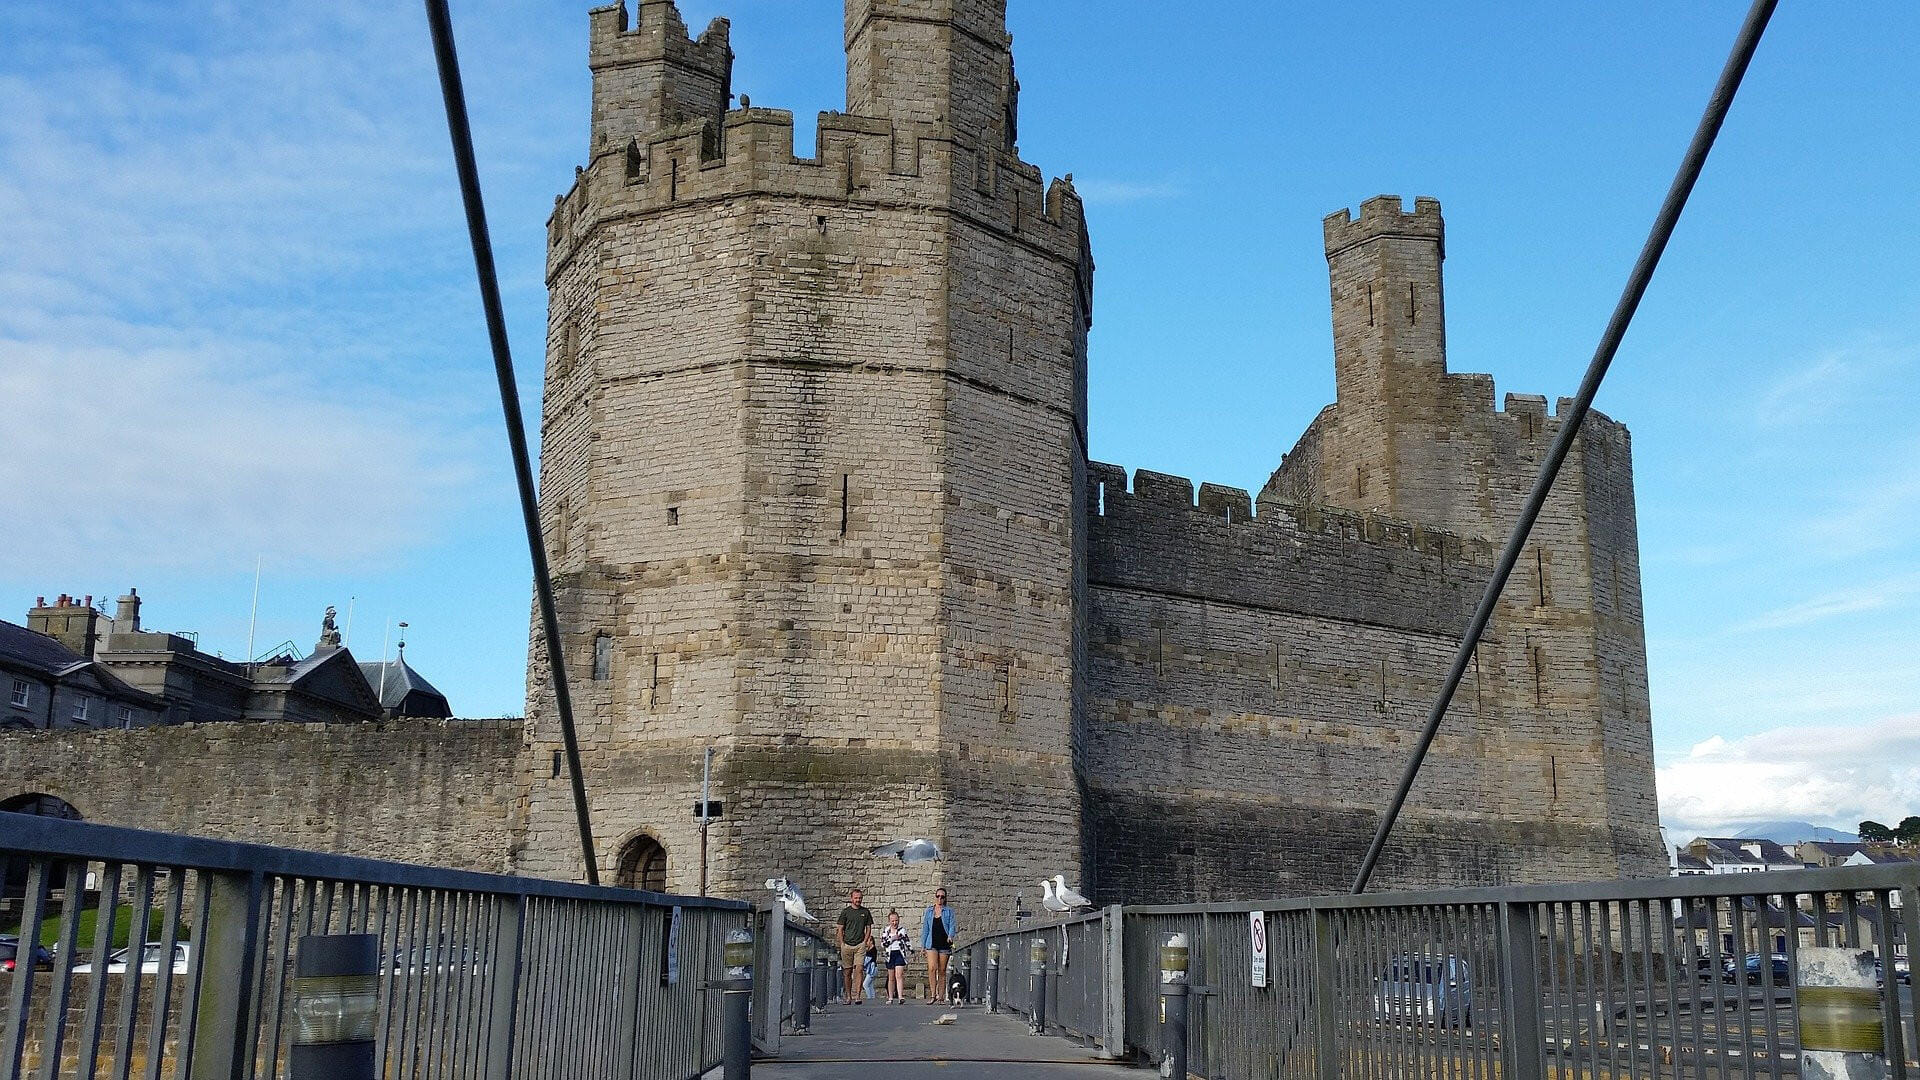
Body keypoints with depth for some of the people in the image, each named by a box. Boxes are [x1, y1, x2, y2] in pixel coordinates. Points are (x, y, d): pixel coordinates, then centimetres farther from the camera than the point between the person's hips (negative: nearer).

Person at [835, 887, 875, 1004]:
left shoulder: (865, 912, 9)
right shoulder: (845, 911, 5)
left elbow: (868, 928, 14)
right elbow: (840, 929, 6)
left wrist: (865, 941, 2)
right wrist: (842, 943, -1)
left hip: (860, 945, 0)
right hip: (847, 945, 0)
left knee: (858, 969, -13)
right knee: (847, 971, 4)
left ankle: (857, 996, -16)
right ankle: (848, 996, 14)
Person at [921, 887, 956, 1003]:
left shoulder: (949, 911, 7)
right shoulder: (929, 911, 13)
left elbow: (952, 925, -1)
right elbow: (925, 928, 15)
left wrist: (950, 936, -22)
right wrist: (922, 945, 11)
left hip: (944, 944, -1)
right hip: (932, 944, 1)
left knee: (942, 971, 2)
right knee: (932, 968, -16)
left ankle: (940, 997, 8)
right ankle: (933, 995, -14)